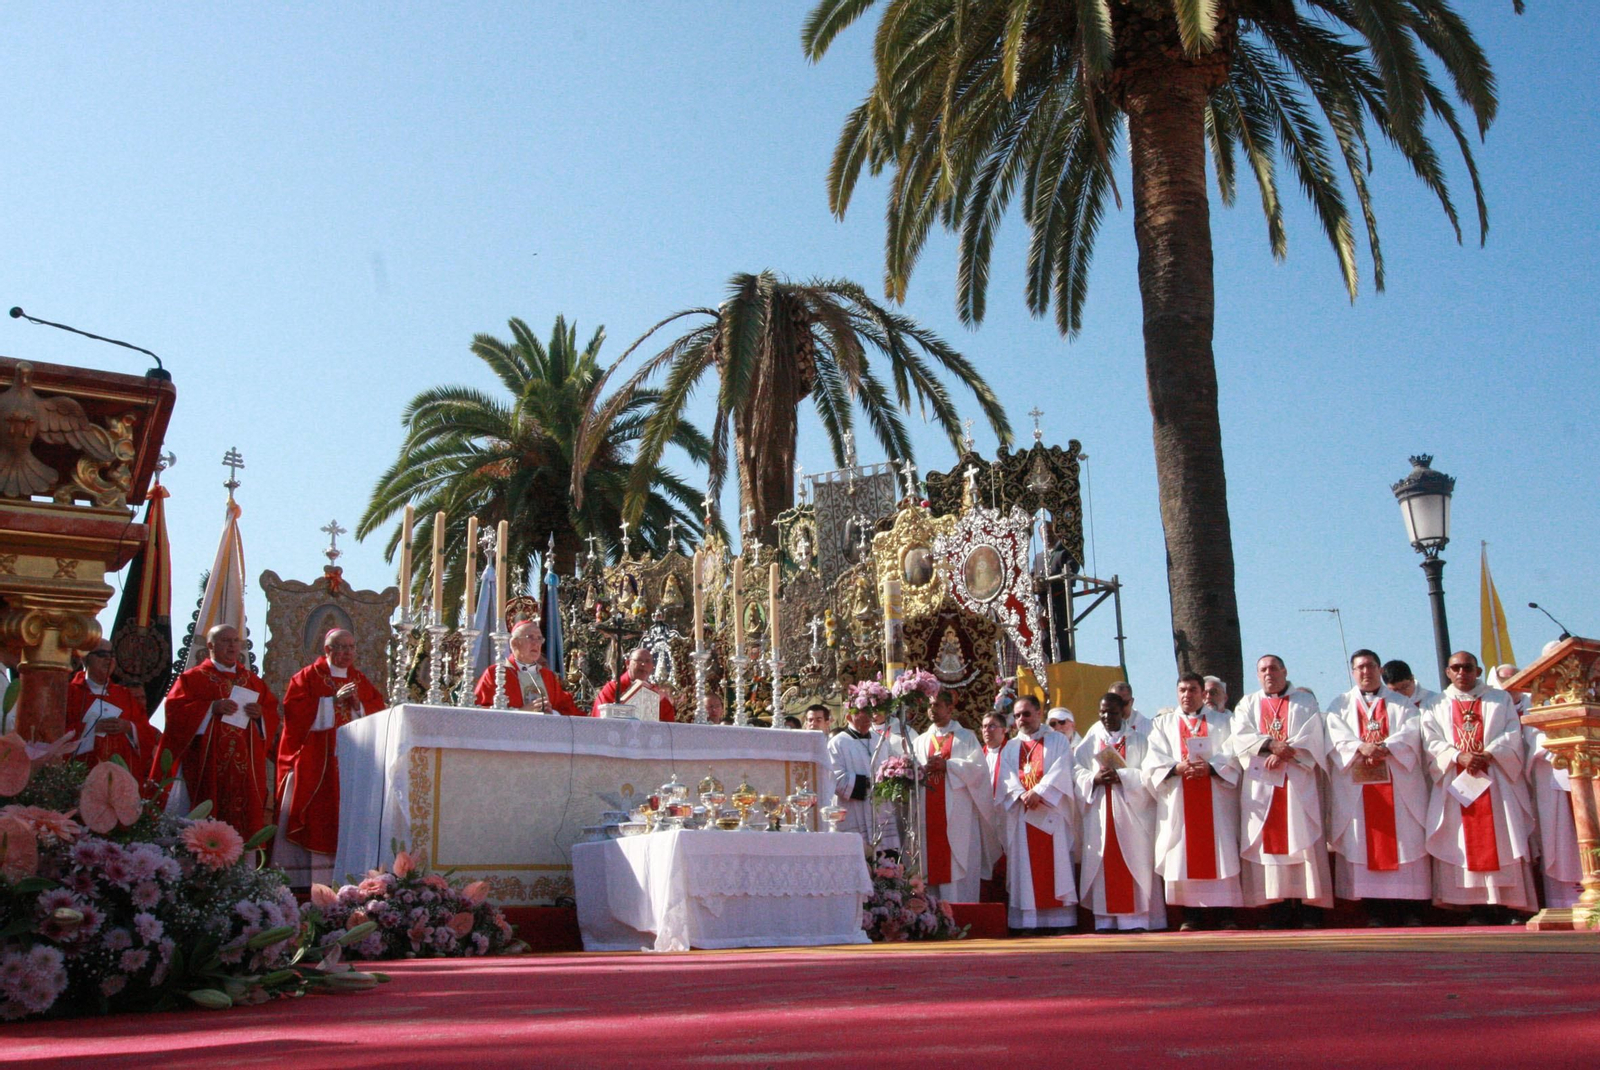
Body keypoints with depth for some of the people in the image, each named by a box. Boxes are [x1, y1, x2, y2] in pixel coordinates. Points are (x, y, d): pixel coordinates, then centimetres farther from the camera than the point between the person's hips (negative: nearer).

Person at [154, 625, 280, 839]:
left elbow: (273, 714, 14)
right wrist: (211, 708, -15)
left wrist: (260, 714, -7)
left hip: (246, 767, 3)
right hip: (205, 765, -3)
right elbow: (175, 710, -5)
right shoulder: (192, 678, 8)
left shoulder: (253, 681, 18)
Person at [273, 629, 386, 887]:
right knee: (312, 822, -7)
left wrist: (359, 706, -8)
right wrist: (334, 700, -13)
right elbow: (295, 711, -10)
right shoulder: (307, 677, 3)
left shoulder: (360, 680, 16)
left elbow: (379, 710, 10)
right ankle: (297, 883, -5)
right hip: (313, 764, -4)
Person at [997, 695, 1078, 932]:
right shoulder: (1010, 748, 19)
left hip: (1051, 812, -2)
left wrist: (1038, 792, -17)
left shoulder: (1058, 741, 10)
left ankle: (1059, 919, -7)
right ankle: (1027, 920, -5)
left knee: (1055, 864, -6)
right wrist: (1022, 795, -14)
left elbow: (1060, 772, -5)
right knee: (1025, 867, -3)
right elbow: (1007, 778, 5)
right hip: (1021, 814, 3)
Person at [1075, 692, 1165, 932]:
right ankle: (1105, 919, 0)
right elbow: (1076, 769, 6)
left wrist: (1123, 776, -15)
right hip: (1100, 810, 2)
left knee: (1133, 862, -5)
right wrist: (1094, 778, -12)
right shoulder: (1091, 741, 13)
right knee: (1102, 863, -2)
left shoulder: (1138, 739, 8)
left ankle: (1136, 918, -4)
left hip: (1131, 810, -2)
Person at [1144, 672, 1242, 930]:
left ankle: (1225, 913, -4)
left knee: (1220, 852, -6)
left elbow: (1232, 755, 2)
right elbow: (1154, 761, 3)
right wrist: (1177, 768, -15)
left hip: (1215, 800, 0)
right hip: (1178, 801, 0)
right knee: (1183, 855, -5)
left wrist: (1210, 767, -16)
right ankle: (1190, 914, -3)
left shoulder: (1221, 721, 15)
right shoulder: (1163, 724, 16)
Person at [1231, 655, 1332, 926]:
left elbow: (1311, 737, -1)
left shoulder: (1304, 701, 14)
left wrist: (1284, 754, -15)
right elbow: (1240, 737, 2)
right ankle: (1279, 910, -5)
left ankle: (1304, 908, -9)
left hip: (1298, 783, -1)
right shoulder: (1247, 704, 18)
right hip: (1261, 784, 1)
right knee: (1270, 843, -4)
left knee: (1302, 840, -8)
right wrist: (1271, 744, -14)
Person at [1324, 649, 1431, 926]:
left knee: (1403, 840, -5)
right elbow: (1336, 737, 0)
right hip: (1357, 786, 0)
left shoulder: (1401, 703, 16)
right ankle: (1374, 909, -3)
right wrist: (1361, 747, -19)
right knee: (1365, 843, -5)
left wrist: (1385, 747, -18)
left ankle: (1408, 908, -3)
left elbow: (1411, 732, -1)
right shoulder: (1340, 705, 16)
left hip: (1398, 785, 0)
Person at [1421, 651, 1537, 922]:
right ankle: (1478, 907, -5)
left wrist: (1488, 754, -14)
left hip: (1496, 782, 0)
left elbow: (1513, 733, 2)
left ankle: (1504, 905, -8)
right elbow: (1432, 742, 3)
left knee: (1501, 843, -8)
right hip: (1457, 785, 0)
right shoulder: (1436, 707, 16)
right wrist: (1459, 757, -15)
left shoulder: (1500, 699, 16)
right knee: (1467, 846, -5)